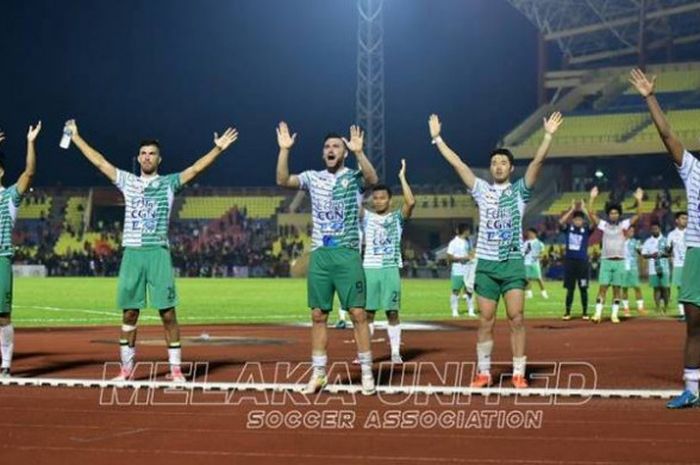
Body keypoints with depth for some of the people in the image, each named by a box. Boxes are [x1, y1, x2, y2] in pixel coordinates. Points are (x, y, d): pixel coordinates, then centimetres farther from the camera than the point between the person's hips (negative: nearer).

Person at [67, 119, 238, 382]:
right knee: (129, 313, 6)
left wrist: (218, 149, -15)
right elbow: (99, 162, 15)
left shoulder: (169, 183, 7)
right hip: (132, 252, 3)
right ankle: (127, 368, 15)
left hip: (158, 252, -2)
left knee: (168, 313, -5)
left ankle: (175, 369, 0)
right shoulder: (127, 181, 14)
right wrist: (76, 137, 15)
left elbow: (196, 169, -4)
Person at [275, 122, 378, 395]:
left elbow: (372, 179, -21)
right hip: (319, 254, 3)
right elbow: (282, 181, -3)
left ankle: (367, 373, 1)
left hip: (347, 254, -3)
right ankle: (318, 374, 12)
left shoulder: (354, 177, 1)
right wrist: (284, 150, -13)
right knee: (318, 315, 5)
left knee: (358, 313, -5)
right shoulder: (313, 178, 10)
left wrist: (359, 152, -34)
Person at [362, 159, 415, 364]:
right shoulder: (366, 217, 9)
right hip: (370, 269, 1)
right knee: (368, 312, 3)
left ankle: (395, 353, 5)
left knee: (392, 312, 1)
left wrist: (402, 177, -10)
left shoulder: (397, 218, 5)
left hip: (391, 269, -1)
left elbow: (411, 202, -12)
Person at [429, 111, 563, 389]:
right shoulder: (482, 191, 9)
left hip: (513, 262, -2)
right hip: (486, 263, 2)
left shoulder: (519, 191, 5)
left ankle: (518, 373, 0)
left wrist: (548, 136, -19)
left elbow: (537, 162, -7)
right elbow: (457, 164, 6)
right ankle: (484, 372, 11)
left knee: (516, 319, -5)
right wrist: (437, 138, 3)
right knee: (486, 321, 4)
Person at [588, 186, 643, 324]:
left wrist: (639, 200, -13)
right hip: (606, 261, -1)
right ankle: (598, 313, -7)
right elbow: (591, 213, -3)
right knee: (602, 288, -5)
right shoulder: (603, 224, 3)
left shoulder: (624, 224, 4)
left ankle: (615, 314, 7)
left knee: (617, 289, 4)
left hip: (619, 261, 1)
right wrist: (592, 197, -10)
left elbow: (638, 215, -3)